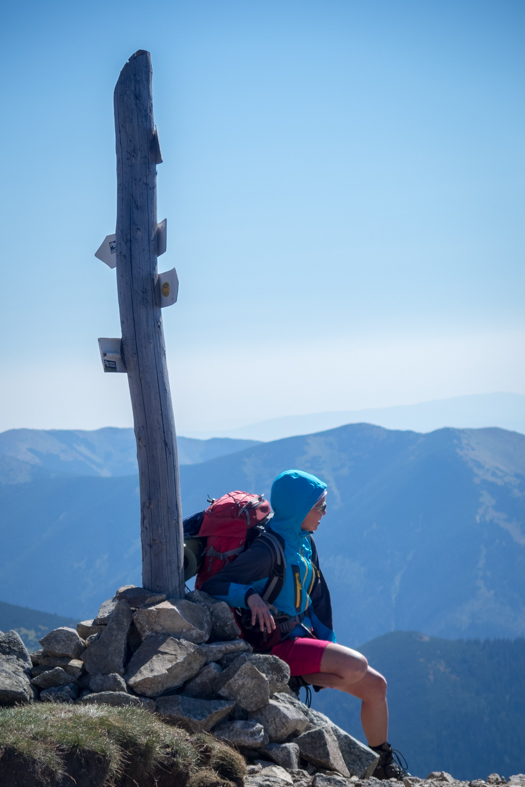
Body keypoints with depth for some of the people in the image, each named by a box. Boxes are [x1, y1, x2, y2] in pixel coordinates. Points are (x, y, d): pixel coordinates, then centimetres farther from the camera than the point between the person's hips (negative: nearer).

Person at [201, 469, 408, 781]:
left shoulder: (305, 544, 9)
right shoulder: (268, 551, -18)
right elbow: (211, 586, -20)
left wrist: (329, 645, 10)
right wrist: (250, 596, -35)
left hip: (305, 637, 9)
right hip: (279, 646, -9)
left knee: (375, 685, 5)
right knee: (357, 665, -26)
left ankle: (383, 763, 21)